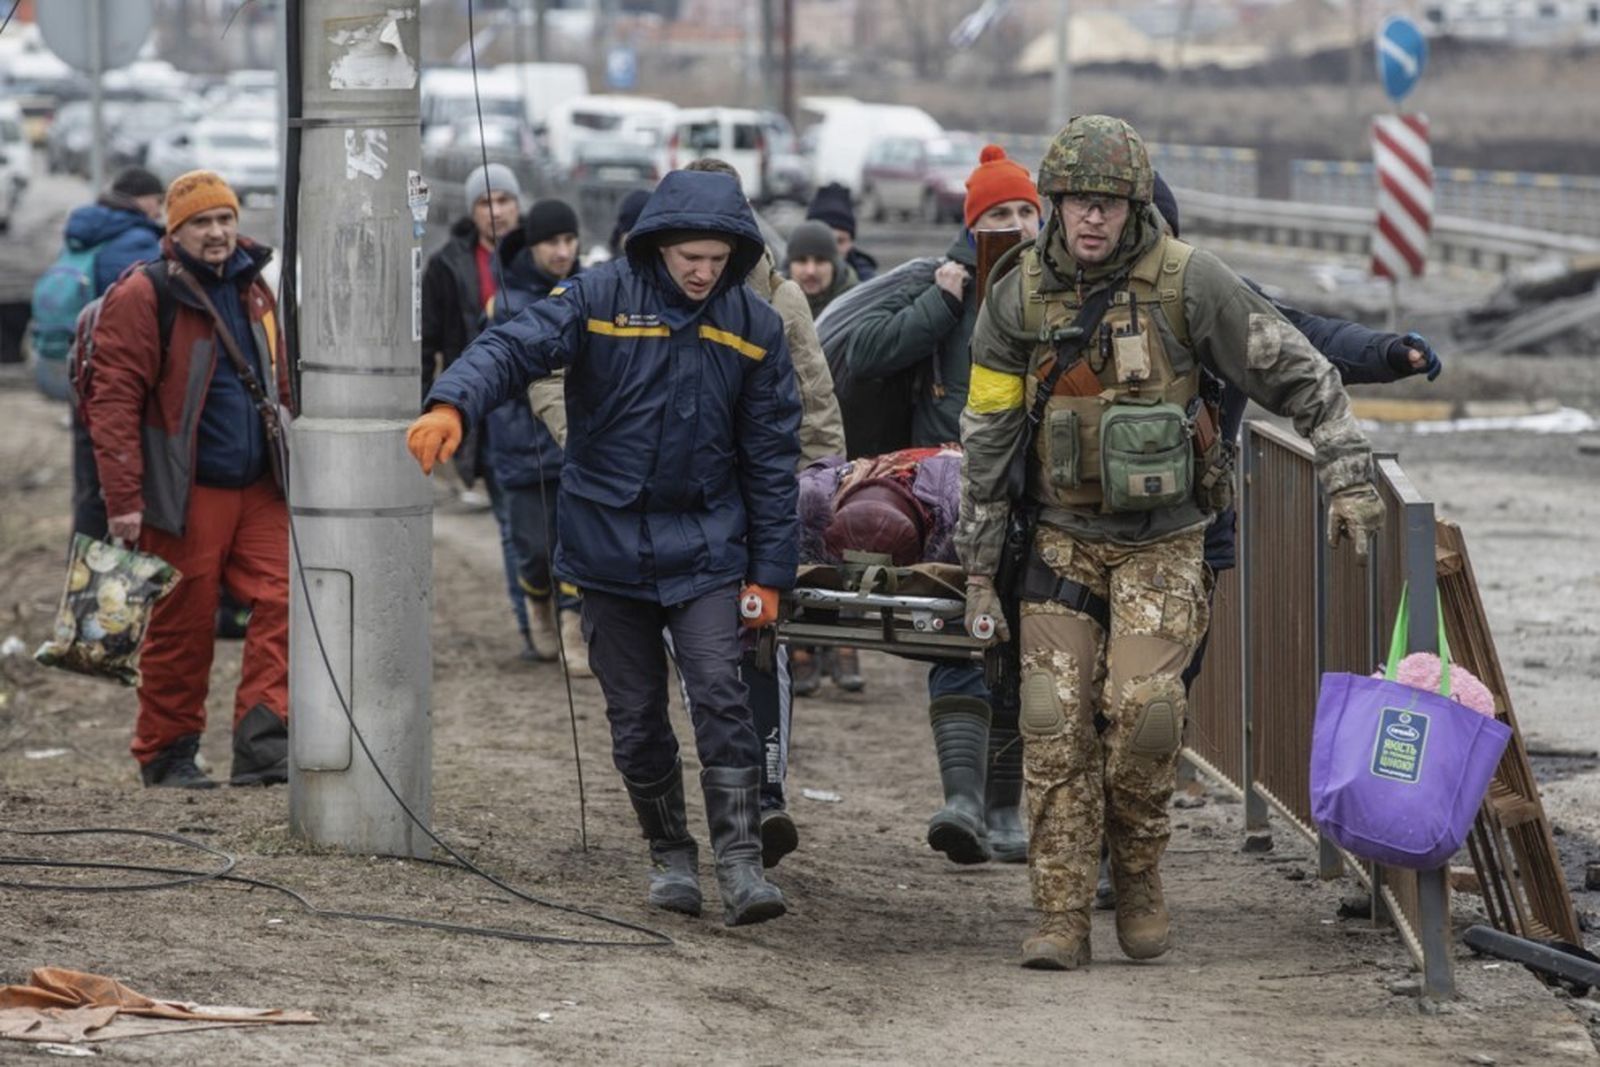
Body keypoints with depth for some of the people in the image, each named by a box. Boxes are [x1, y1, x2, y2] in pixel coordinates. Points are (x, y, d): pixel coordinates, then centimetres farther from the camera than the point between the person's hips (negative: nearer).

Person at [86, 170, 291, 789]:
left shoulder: (254, 291, 13)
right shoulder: (143, 297, -9)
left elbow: (281, 386, 23)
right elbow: (114, 398, -13)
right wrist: (122, 498, -18)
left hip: (259, 489, 6)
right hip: (186, 495, -6)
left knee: (281, 601, -9)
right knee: (183, 625, 1)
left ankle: (262, 742, -9)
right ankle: (167, 754, 15)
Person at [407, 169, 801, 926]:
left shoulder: (753, 328, 0)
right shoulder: (600, 299, -7)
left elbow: (772, 457, 5)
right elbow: (515, 346, -21)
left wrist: (769, 572, 2)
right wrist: (452, 404, -42)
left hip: (704, 549, 0)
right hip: (609, 544, 0)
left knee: (720, 695, -15)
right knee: (635, 714, 7)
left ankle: (741, 861, -14)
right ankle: (670, 856, 23)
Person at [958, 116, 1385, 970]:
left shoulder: (1188, 282, -10)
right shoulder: (1017, 300, -1)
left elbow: (1296, 373, -4)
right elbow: (986, 441, 6)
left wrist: (1346, 475, -9)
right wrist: (978, 572, 5)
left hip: (1163, 540, -3)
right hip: (1064, 538, 3)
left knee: (1144, 708, -18)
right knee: (1055, 722, -7)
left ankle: (1138, 875, 6)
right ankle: (1062, 918, -3)